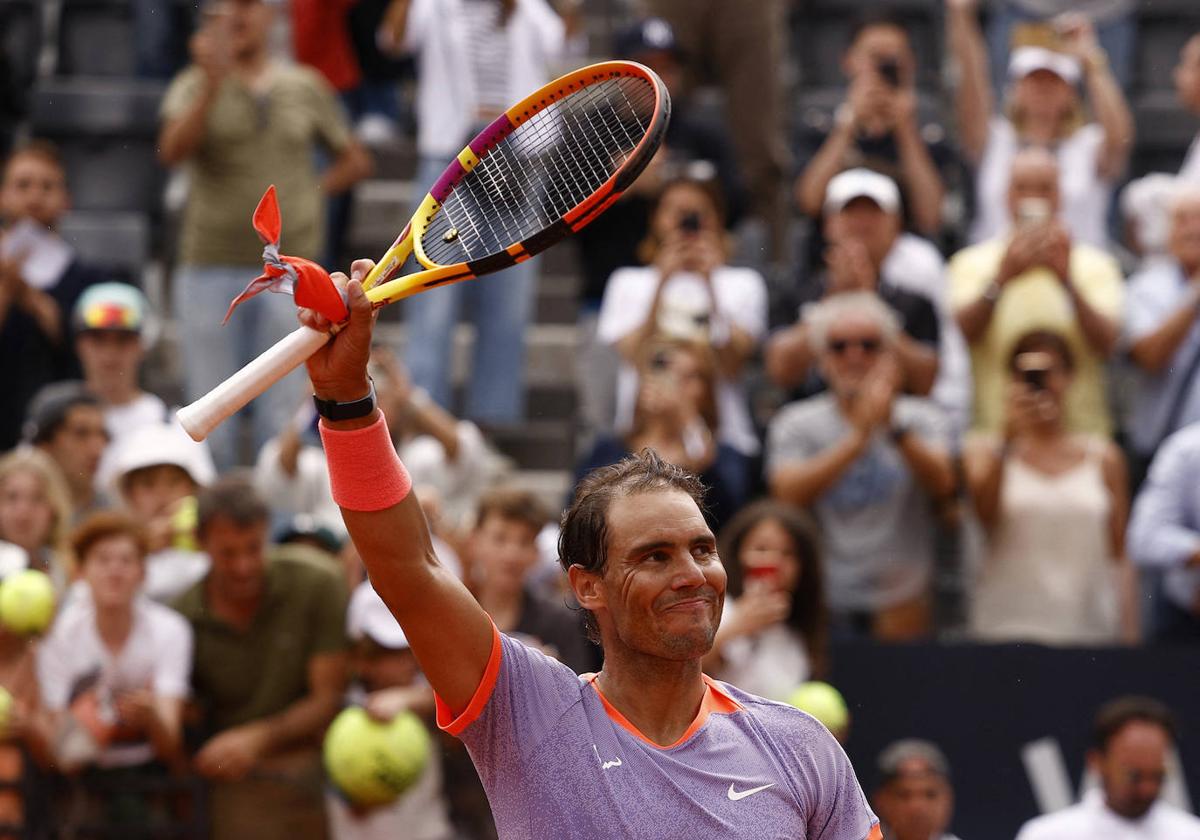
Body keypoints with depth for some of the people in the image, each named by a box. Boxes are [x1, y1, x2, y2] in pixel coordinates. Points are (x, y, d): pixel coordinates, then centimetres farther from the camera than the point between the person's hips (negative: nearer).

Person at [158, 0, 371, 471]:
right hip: (212, 267, -1)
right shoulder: (195, 87, 3)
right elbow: (172, 152, -16)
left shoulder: (306, 88, 10)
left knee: (282, 418, 1)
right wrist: (213, 82, -23)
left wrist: (312, 192, 4)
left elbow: (354, 162, 20)